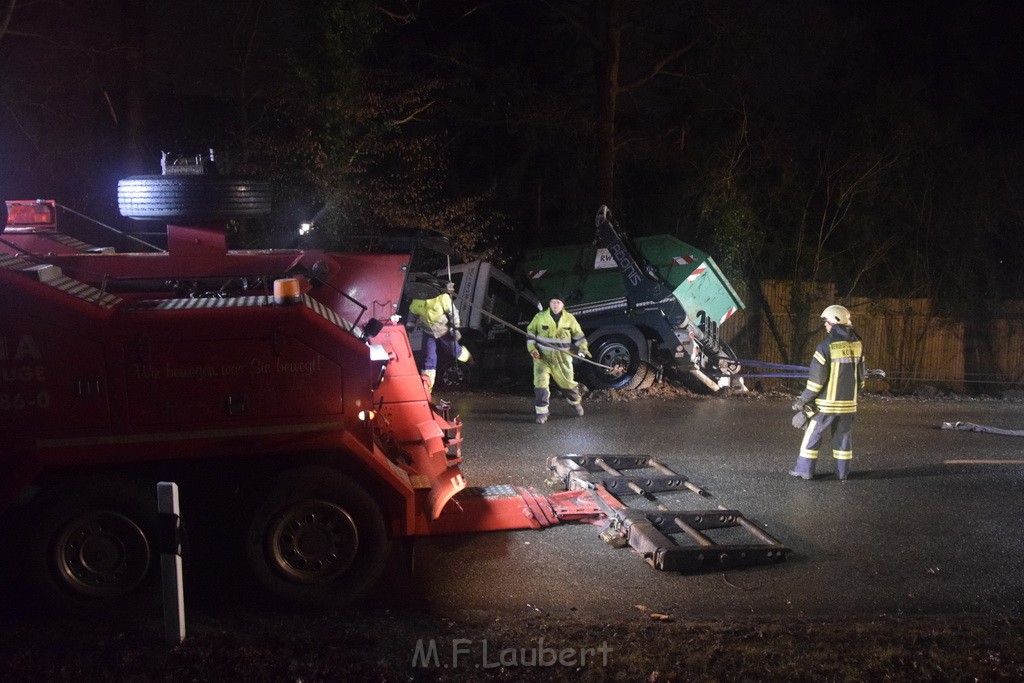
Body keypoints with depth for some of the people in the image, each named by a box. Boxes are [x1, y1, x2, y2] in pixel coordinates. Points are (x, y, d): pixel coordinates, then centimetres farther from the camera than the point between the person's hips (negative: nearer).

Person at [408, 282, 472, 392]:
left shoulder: (442, 297, -31)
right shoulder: (417, 300, -17)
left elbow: (452, 313, -20)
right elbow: (412, 313, 3)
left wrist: (456, 329, -16)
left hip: (444, 331, -3)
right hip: (428, 332, 3)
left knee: (454, 351, 18)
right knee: (429, 357, -4)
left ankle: (467, 358, 52)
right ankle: (426, 383, -2)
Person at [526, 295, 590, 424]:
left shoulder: (569, 318, -2)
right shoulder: (540, 317, -5)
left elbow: (578, 333, 9)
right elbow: (530, 331, 4)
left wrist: (583, 348, -3)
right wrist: (532, 349, -7)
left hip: (562, 357, 1)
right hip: (542, 356, -1)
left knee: (568, 382, 12)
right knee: (541, 383, -14)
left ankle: (575, 402, 42)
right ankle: (542, 412, -7)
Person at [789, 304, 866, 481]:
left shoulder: (826, 346, -15)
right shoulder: (857, 345, 3)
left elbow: (816, 379, -14)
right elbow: (860, 375, 11)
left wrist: (802, 400, -5)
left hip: (827, 403, -5)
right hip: (848, 403, 5)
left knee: (813, 434, 6)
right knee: (844, 436, 13)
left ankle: (805, 469, 9)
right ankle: (843, 472, 18)